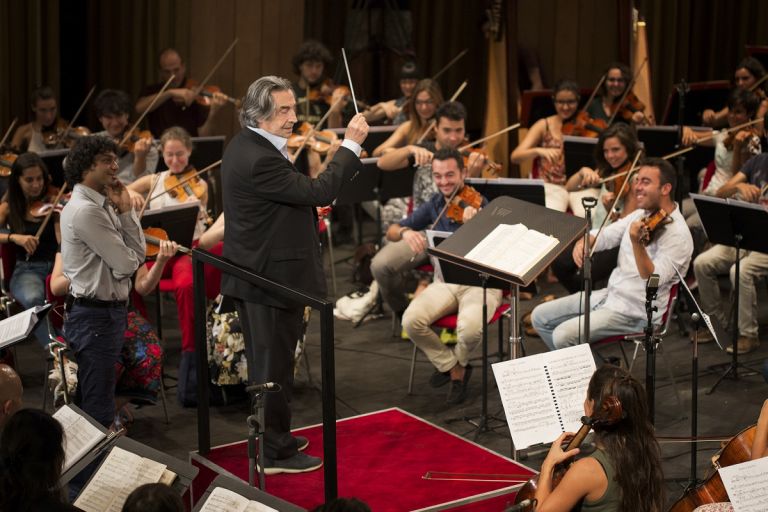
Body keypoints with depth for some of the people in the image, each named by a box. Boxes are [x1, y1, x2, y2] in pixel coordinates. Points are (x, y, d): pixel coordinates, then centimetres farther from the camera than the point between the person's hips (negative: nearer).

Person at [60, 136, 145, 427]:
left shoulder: (102, 205, 13)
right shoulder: (85, 210, -18)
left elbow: (138, 254, 8)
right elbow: (126, 265, -18)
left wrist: (125, 210, 1)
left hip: (106, 311, 10)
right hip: (96, 315, -10)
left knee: (93, 403, 18)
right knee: (98, 409, -7)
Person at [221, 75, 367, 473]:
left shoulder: (244, 146, 7)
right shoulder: (260, 159, -25)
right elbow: (318, 192, -23)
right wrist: (351, 145, -18)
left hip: (253, 273, 11)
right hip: (273, 277, -11)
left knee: (264, 362, 21)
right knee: (274, 365, 1)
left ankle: (269, 438, 35)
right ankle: (276, 453, 11)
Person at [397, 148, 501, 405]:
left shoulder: (479, 204, -8)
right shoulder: (434, 205, 5)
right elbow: (391, 231, 7)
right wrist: (405, 232, -17)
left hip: (481, 281, -4)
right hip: (446, 281, 4)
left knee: (470, 328, -34)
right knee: (411, 321, -24)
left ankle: (458, 362, 5)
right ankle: (451, 367, 4)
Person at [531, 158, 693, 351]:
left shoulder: (677, 234, -19)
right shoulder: (642, 215, 8)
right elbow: (605, 235, 11)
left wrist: (637, 243, -43)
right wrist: (583, 242, -12)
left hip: (636, 312, -9)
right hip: (610, 294, 9)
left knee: (564, 335, -23)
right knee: (540, 316, 6)